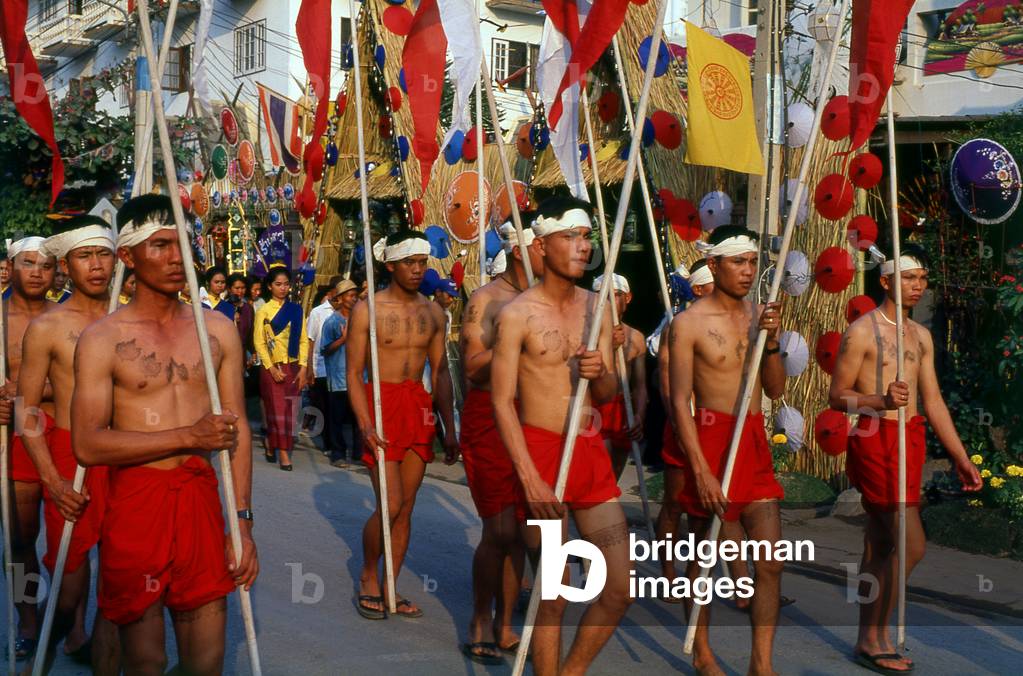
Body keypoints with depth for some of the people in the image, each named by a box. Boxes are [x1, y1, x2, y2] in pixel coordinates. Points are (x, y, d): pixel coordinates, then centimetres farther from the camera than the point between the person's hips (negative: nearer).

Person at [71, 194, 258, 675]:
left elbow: (237, 428, 6)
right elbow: (87, 445, -13)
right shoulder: (103, 339, -4)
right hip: (135, 506, -3)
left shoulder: (217, 329, 7)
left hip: (202, 499, 3)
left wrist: (242, 522, 1)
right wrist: (189, 437, -15)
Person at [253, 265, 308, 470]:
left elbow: (304, 340, 5)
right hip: (271, 367, -3)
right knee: (277, 409, -6)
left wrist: (303, 367, -4)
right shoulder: (263, 311, 1)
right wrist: (272, 368, -12)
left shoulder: (296, 310, 7)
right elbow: (259, 342, -3)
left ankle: (271, 444, 23)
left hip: (292, 367, 3)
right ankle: (284, 454, -5)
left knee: (289, 410, 4)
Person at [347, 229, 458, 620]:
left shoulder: (433, 312, 9)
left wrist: (449, 427, 7)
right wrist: (364, 424, -18)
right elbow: (353, 372, -7)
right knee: (391, 506, -10)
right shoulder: (368, 310, -5)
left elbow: (440, 372, 12)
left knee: (406, 507, 7)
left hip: (419, 408, 5)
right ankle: (368, 575, 14)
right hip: (381, 406, -5)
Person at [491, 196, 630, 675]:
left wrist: (600, 374, -12)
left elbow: (608, 395, 13)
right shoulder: (517, 314, -7)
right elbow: (502, 401, -10)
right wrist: (530, 479, -18)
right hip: (541, 452, -6)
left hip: (593, 453, 6)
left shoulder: (596, 308, 9)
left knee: (622, 586, 5)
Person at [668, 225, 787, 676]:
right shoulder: (689, 323, -7)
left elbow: (775, 390, 11)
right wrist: (701, 470, -17)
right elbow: (679, 402, -10)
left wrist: (771, 342, -6)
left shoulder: (758, 315, 10)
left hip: (755, 442, 5)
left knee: (772, 558, 0)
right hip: (710, 439, -5)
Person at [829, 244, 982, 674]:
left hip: (911, 440, 7)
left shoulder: (921, 336, 15)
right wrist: (880, 400, -27)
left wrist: (960, 457, 13)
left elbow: (933, 402, 16)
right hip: (876, 440, -7)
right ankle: (873, 639, 2)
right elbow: (837, 396, -9)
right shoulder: (862, 331, -8)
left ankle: (869, 639, 19)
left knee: (881, 545, 11)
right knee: (910, 545, -11)